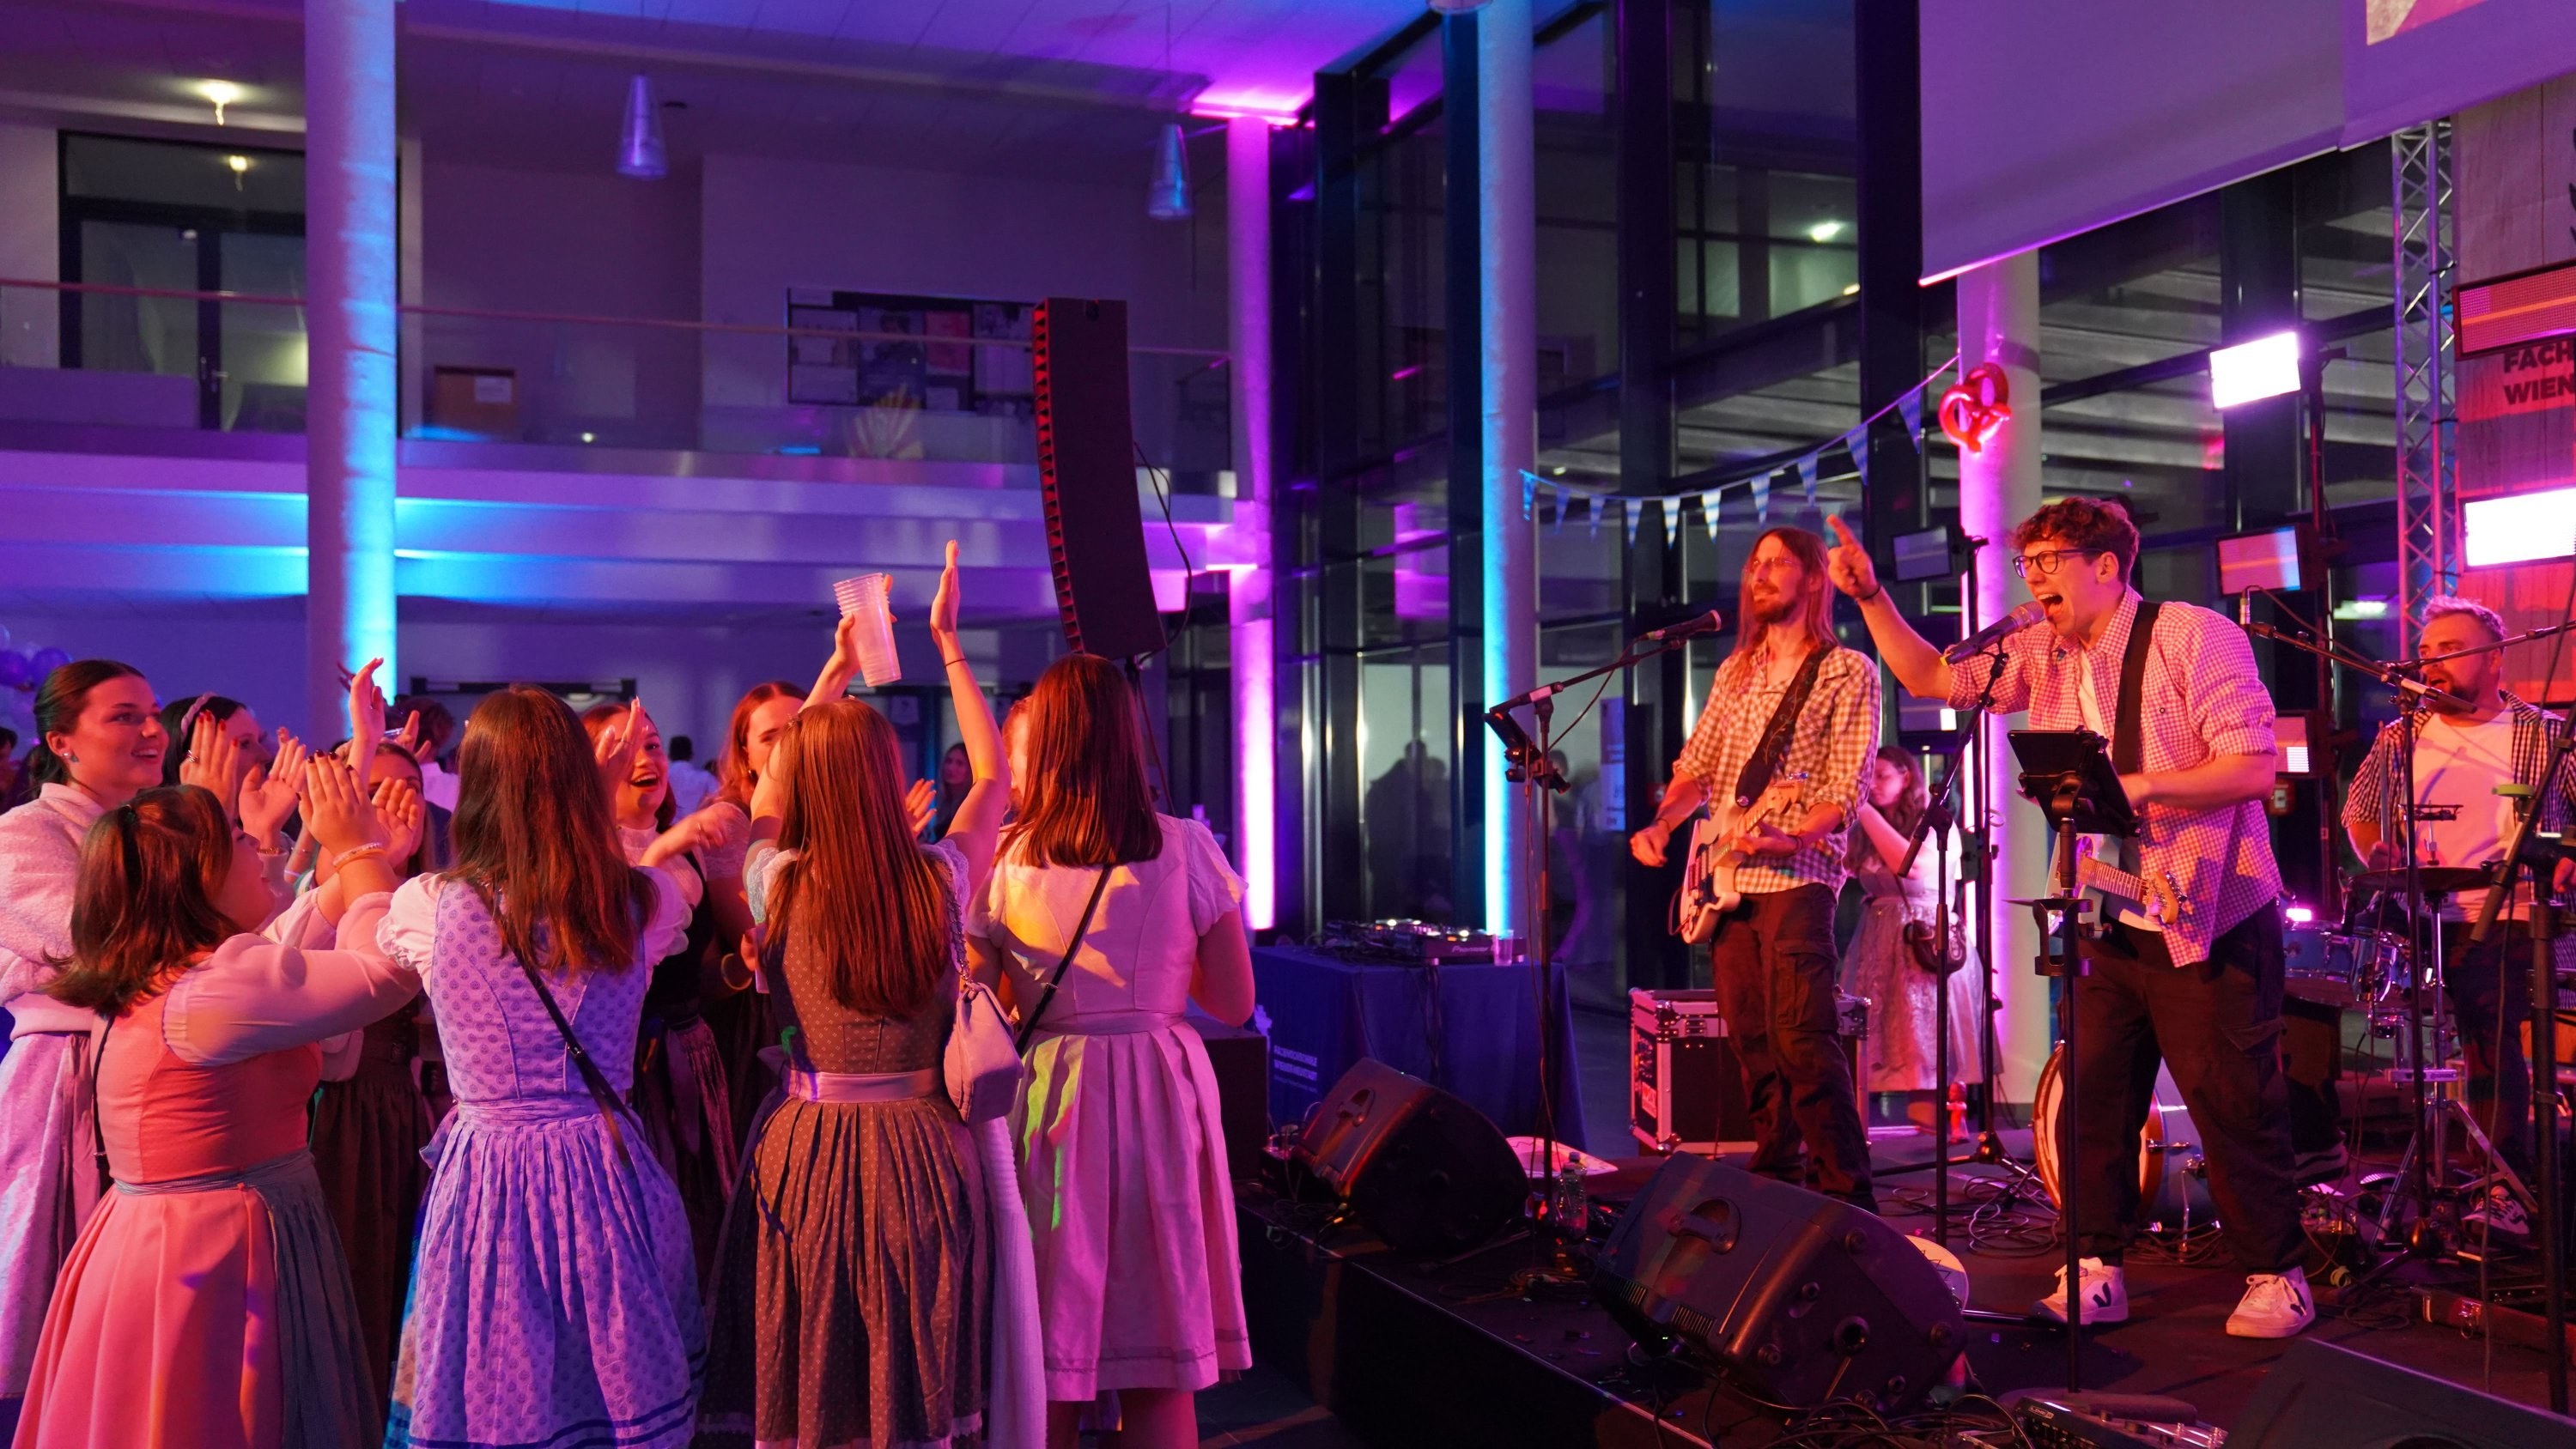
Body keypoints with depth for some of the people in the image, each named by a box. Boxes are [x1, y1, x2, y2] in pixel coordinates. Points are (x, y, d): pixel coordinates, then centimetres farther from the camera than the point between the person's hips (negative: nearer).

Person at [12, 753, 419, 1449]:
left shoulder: (152, 977, 10)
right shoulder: (218, 982, -22)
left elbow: (295, 955, 20)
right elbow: (392, 970, -20)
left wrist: (362, 856, 19)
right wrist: (360, 852, -7)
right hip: (219, 1257, -10)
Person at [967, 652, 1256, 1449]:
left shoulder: (1004, 861, -5)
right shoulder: (1185, 848, -5)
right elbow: (1234, 1002, -1)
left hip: (1048, 1099, 0)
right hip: (1162, 1097, 0)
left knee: (1046, 1379, 12)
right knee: (1161, 1379, 11)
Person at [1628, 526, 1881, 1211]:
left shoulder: (1848, 672, -2)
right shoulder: (1737, 671, 18)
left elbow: (1847, 788, -10)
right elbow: (1696, 765, 18)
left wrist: (1785, 835, -25)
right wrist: (1660, 825, 2)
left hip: (1796, 873, -7)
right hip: (1726, 876, 7)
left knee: (1802, 1041, -15)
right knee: (1751, 1040, 10)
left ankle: (1849, 1197, -10)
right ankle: (1777, 1175, 21)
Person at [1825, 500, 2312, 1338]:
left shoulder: (2194, 637, -11)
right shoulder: (2043, 656, 9)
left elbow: (2253, 766, -17)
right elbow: (1929, 677, 11)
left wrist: (2140, 785, -26)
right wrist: (1870, 595, 0)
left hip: (2210, 922, -6)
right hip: (2108, 925, 6)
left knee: (2234, 1107, 1)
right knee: (2090, 1104, 6)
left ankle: (2277, 1277, 16)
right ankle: (2096, 1272, 16)